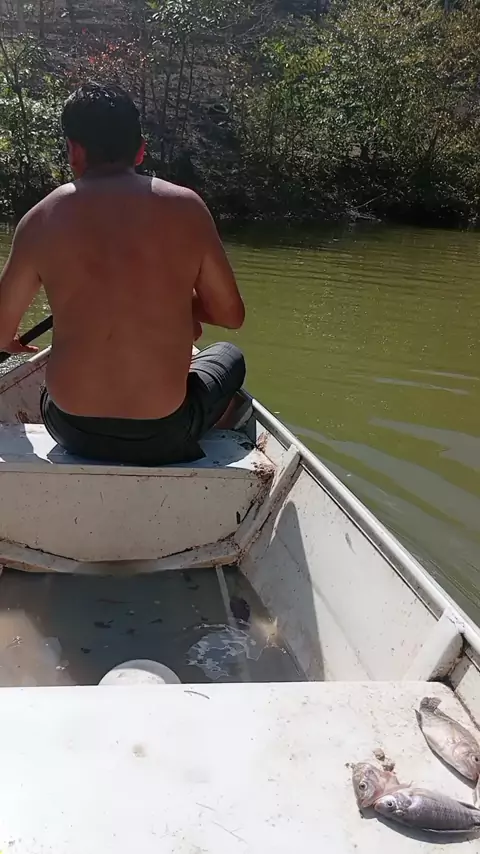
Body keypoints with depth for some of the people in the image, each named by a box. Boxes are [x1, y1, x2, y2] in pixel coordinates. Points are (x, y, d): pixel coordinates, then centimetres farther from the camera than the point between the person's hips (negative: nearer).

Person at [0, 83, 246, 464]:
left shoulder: (42, 218, -5)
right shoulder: (185, 207, -7)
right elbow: (231, 315, 0)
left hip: (73, 432, 2)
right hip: (165, 435, -2)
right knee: (228, 357, 31)